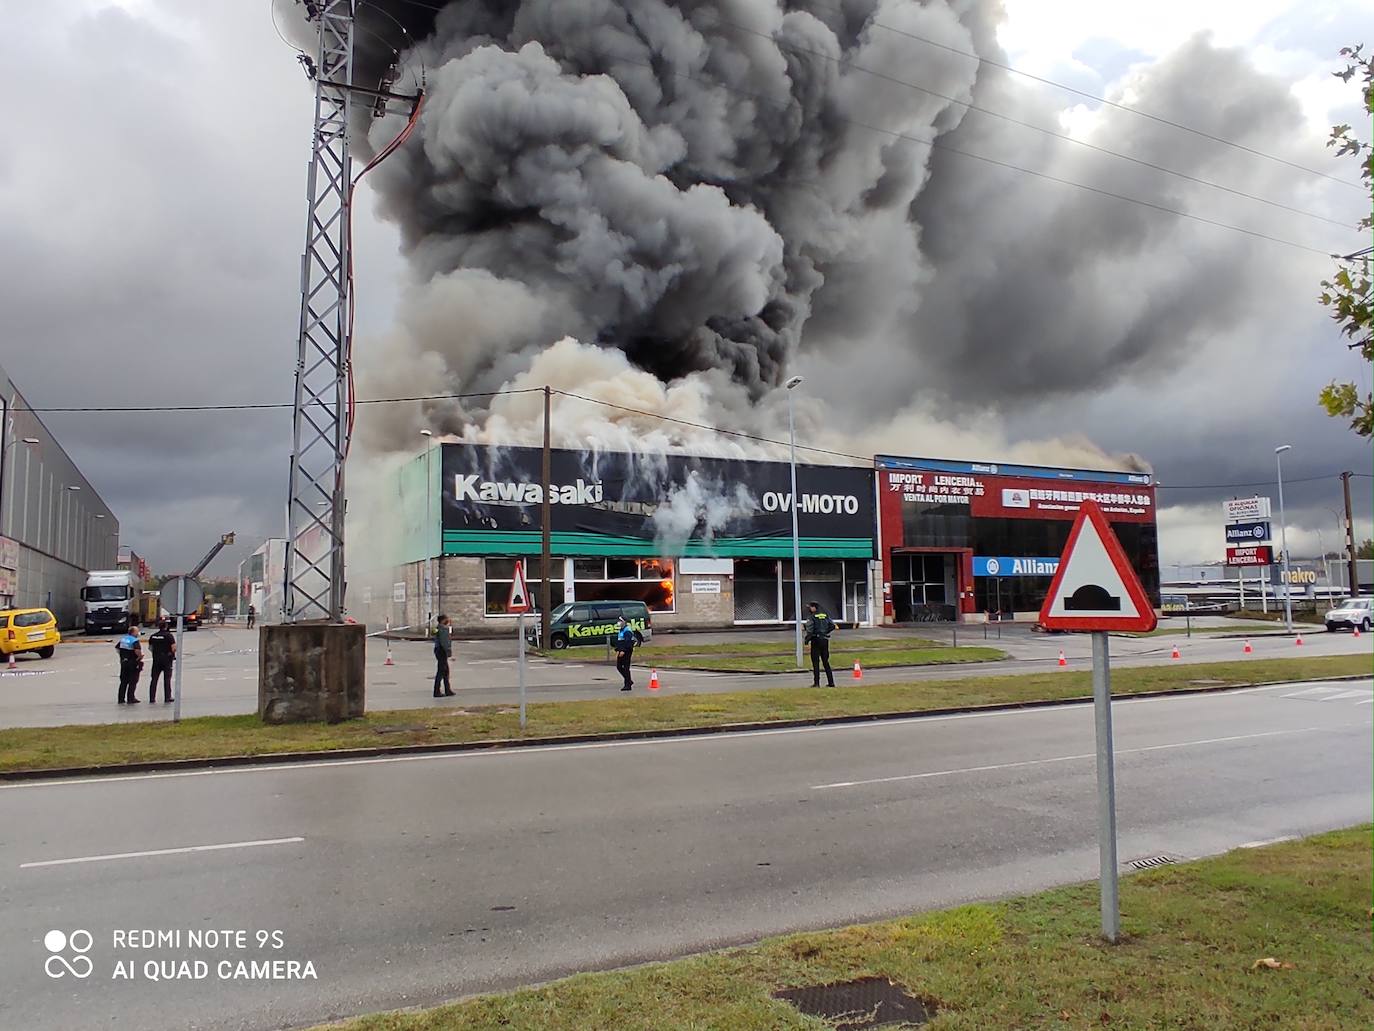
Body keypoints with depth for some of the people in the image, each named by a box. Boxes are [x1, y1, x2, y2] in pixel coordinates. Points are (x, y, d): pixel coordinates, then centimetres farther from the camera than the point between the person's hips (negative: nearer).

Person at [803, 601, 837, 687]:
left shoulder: (811, 617, -8)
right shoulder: (825, 616, 10)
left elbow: (810, 630, -16)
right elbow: (833, 626, 8)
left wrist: (807, 640, -6)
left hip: (816, 640, -5)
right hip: (825, 640, 5)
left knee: (815, 662, -2)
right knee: (826, 662, 11)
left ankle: (816, 683, -7)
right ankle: (831, 682, 10)